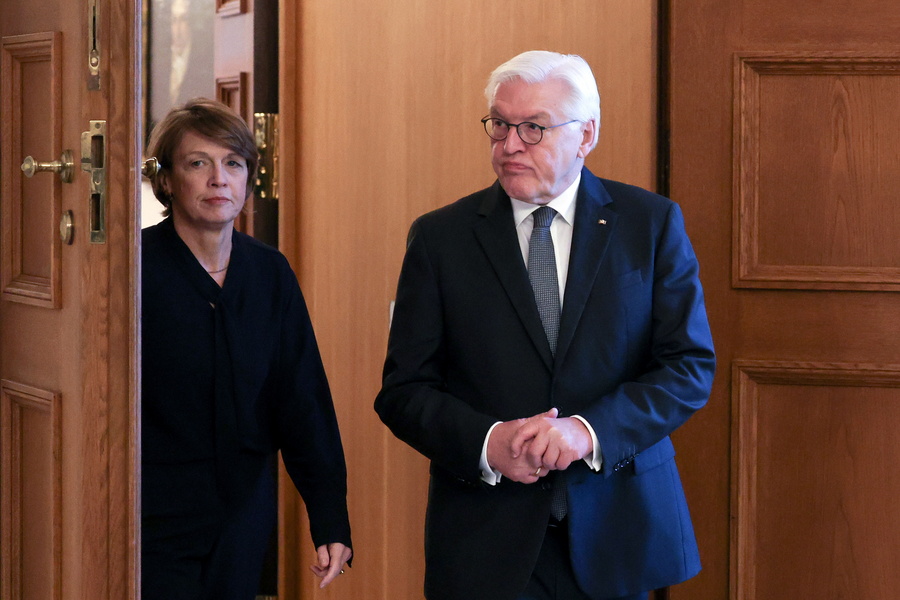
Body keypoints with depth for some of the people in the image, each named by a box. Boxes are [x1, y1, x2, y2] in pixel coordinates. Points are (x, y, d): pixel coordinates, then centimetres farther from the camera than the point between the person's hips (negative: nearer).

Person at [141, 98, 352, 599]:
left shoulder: (271, 274, 5)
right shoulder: (136, 269, -9)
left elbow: (305, 403, 4)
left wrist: (331, 520, -1)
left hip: (244, 519, 5)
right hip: (155, 521, -4)